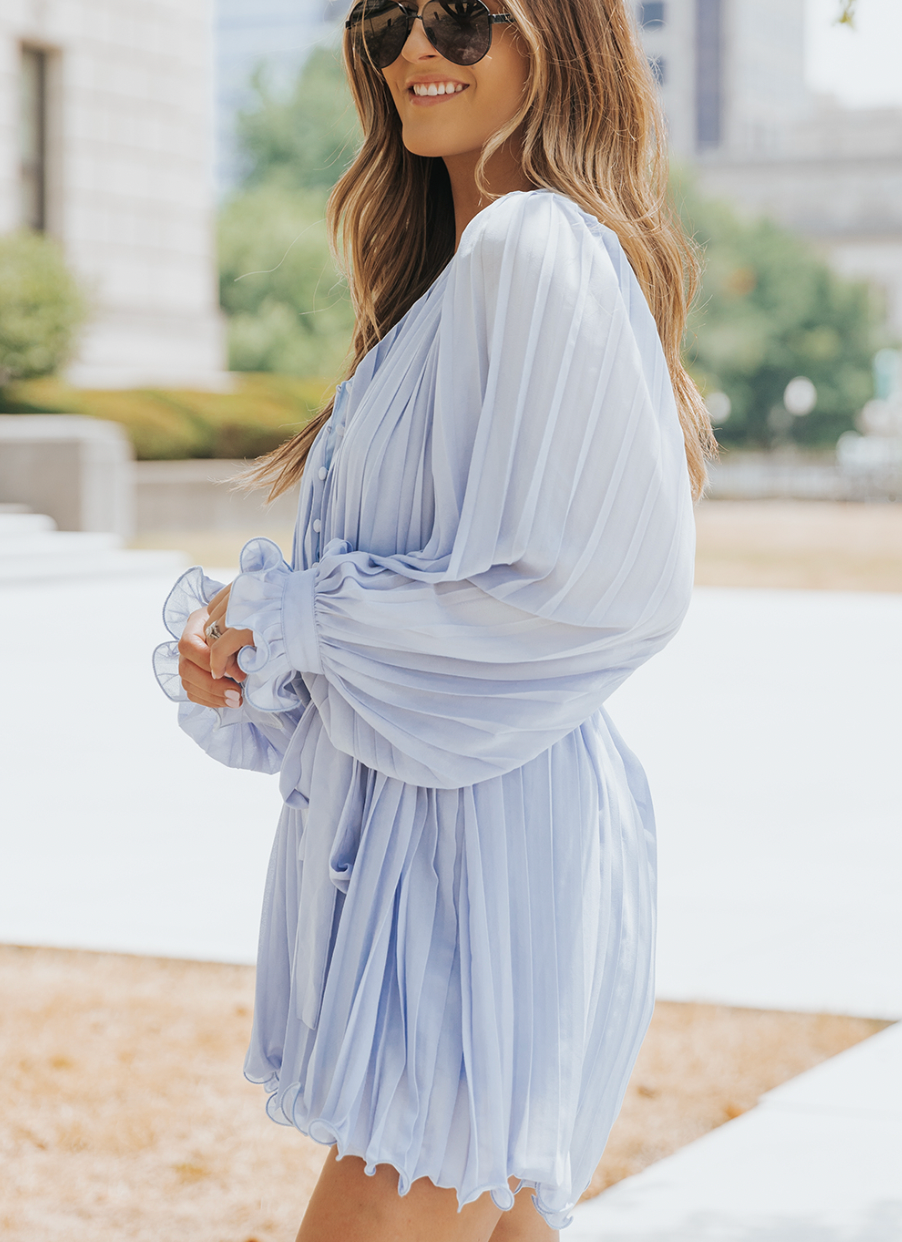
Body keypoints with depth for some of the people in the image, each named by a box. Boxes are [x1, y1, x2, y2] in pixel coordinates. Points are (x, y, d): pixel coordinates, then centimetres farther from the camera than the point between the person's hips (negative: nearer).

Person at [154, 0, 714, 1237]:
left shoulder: (538, 249, -14)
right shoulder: (454, 264, 17)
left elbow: (602, 581, -21)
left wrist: (297, 619, -14)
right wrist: (236, 642, 0)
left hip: (485, 844, -10)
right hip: (407, 840, 10)